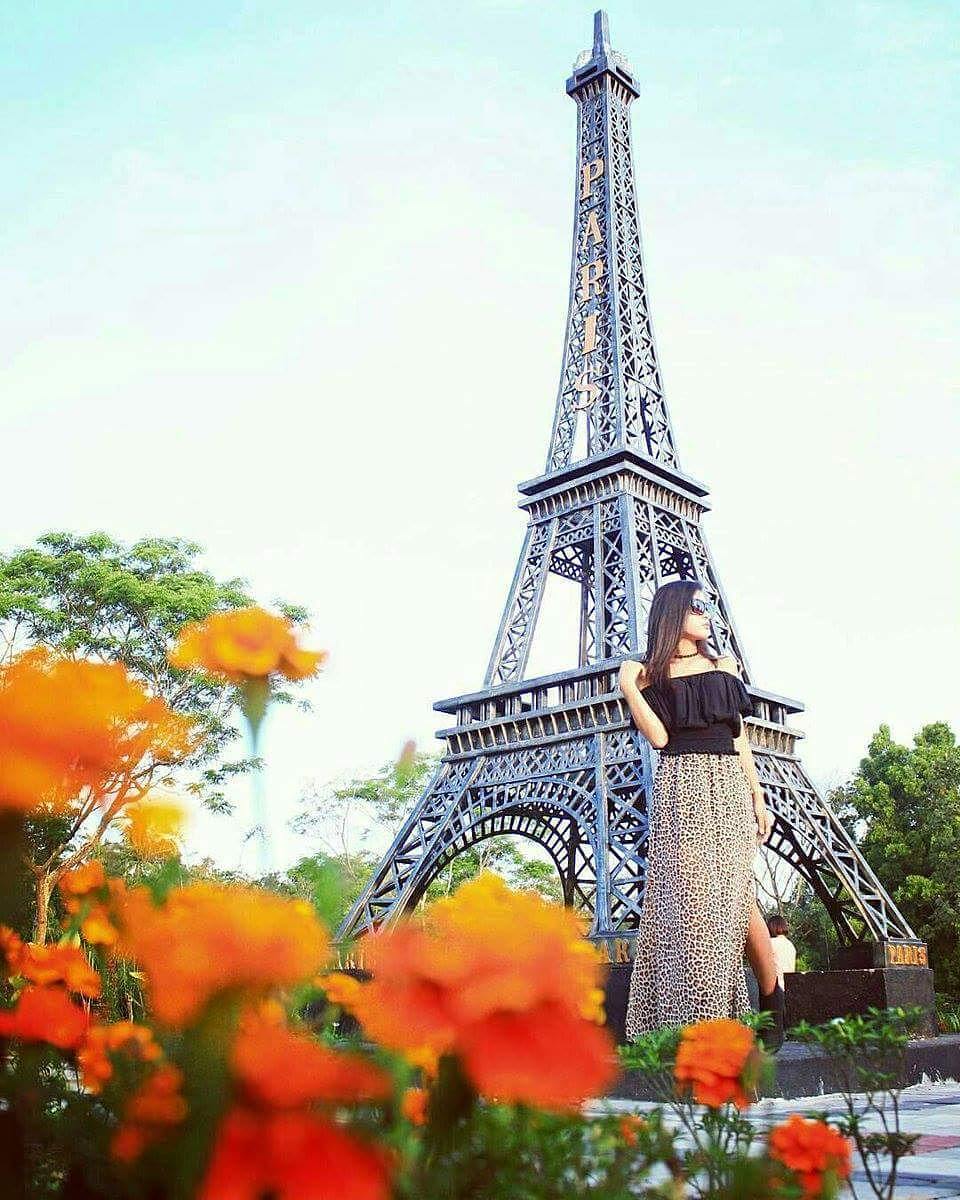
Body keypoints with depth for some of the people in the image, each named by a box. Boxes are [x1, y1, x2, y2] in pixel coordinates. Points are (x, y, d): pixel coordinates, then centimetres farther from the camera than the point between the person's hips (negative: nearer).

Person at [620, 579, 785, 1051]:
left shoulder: (723, 666, 16)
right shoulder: (651, 674, 7)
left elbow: (738, 736, 15)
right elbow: (658, 737, -5)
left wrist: (758, 796, 11)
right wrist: (627, 687, -11)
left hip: (728, 786, 2)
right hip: (680, 787, -2)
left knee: (734, 895, -5)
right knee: (688, 897, -7)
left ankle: (773, 1004, 12)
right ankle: (694, 1021, -1)